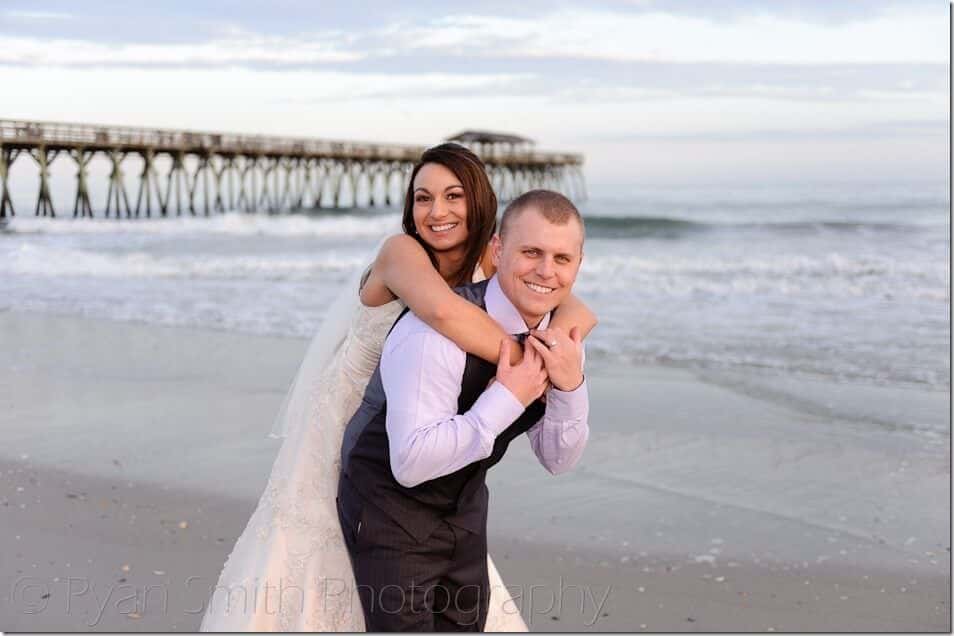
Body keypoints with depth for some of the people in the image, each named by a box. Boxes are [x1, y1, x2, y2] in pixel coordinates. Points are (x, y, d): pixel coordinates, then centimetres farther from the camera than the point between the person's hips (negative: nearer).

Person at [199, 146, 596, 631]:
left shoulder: (491, 263, -10)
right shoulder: (400, 252, -26)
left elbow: (579, 313, -15)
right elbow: (441, 310, -48)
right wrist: (523, 359, -41)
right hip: (341, 428, -5)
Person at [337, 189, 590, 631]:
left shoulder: (561, 337, -7)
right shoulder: (438, 329, -30)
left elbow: (558, 460, -1)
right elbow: (411, 462, -34)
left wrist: (571, 385, -20)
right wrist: (506, 400, -34)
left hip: (465, 507, 7)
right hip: (391, 507, -7)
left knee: (465, 625, 16)